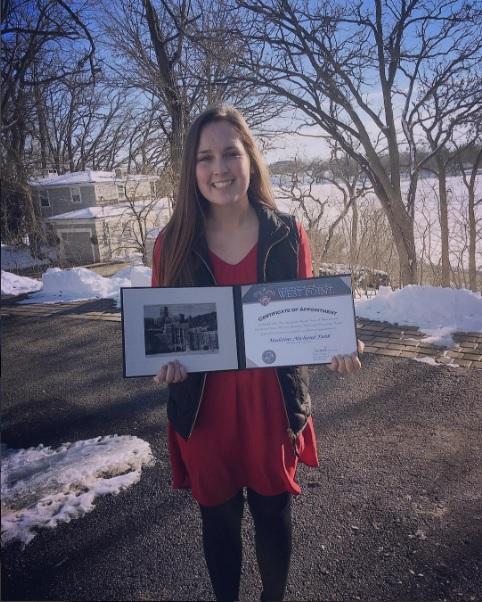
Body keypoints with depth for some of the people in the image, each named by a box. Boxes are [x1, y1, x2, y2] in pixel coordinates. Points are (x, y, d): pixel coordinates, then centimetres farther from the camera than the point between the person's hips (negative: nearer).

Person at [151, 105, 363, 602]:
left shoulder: (288, 235, -6)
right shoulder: (173, 243, -6)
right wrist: (163, 361, -20)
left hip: (271, 403, 0)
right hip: (204, 408, 0)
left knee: (273, 514, 19)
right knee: (219, 519, 19)